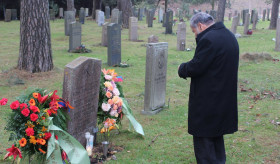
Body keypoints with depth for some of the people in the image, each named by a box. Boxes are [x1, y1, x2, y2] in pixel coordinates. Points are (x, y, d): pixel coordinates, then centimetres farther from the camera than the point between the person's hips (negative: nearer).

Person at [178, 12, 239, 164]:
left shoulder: (208, 39, -21)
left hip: (207, 99, -10)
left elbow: (195, 67, -22)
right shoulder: (229, 35, 10)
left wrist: (182, 69, -1)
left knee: (203, 139, 1)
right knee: (216, 135, 23)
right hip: (225, 98, 10)